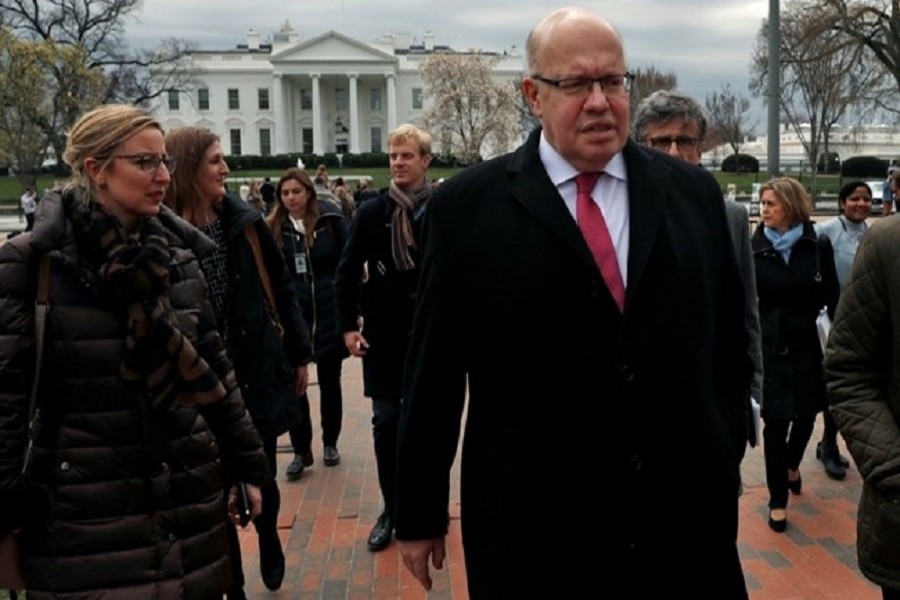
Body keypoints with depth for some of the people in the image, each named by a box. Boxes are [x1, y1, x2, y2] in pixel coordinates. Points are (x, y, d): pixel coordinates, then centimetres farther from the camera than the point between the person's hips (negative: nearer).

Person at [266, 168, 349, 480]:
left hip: (330, 311, 0)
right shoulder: (273, 228, -3)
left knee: (329, 381, 12)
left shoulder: (331, 220, -5)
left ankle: (330, 444, 27)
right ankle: (301, 450, 14)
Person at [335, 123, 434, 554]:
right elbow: (347, 273, 4)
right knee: (386, 424, 5)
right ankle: (391, 508, 18)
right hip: (383, 335, 1)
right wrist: (348, 326, -2)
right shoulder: (372, 213, 0)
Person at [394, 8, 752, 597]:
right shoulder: (469, 206, -6)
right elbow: (434, 371, -3)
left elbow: (730, 342, 11)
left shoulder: (694, 192, 3)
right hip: (533, 532, -2)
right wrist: (419, 513, 2)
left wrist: (724, 458, 8)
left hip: (687, 521, 3)